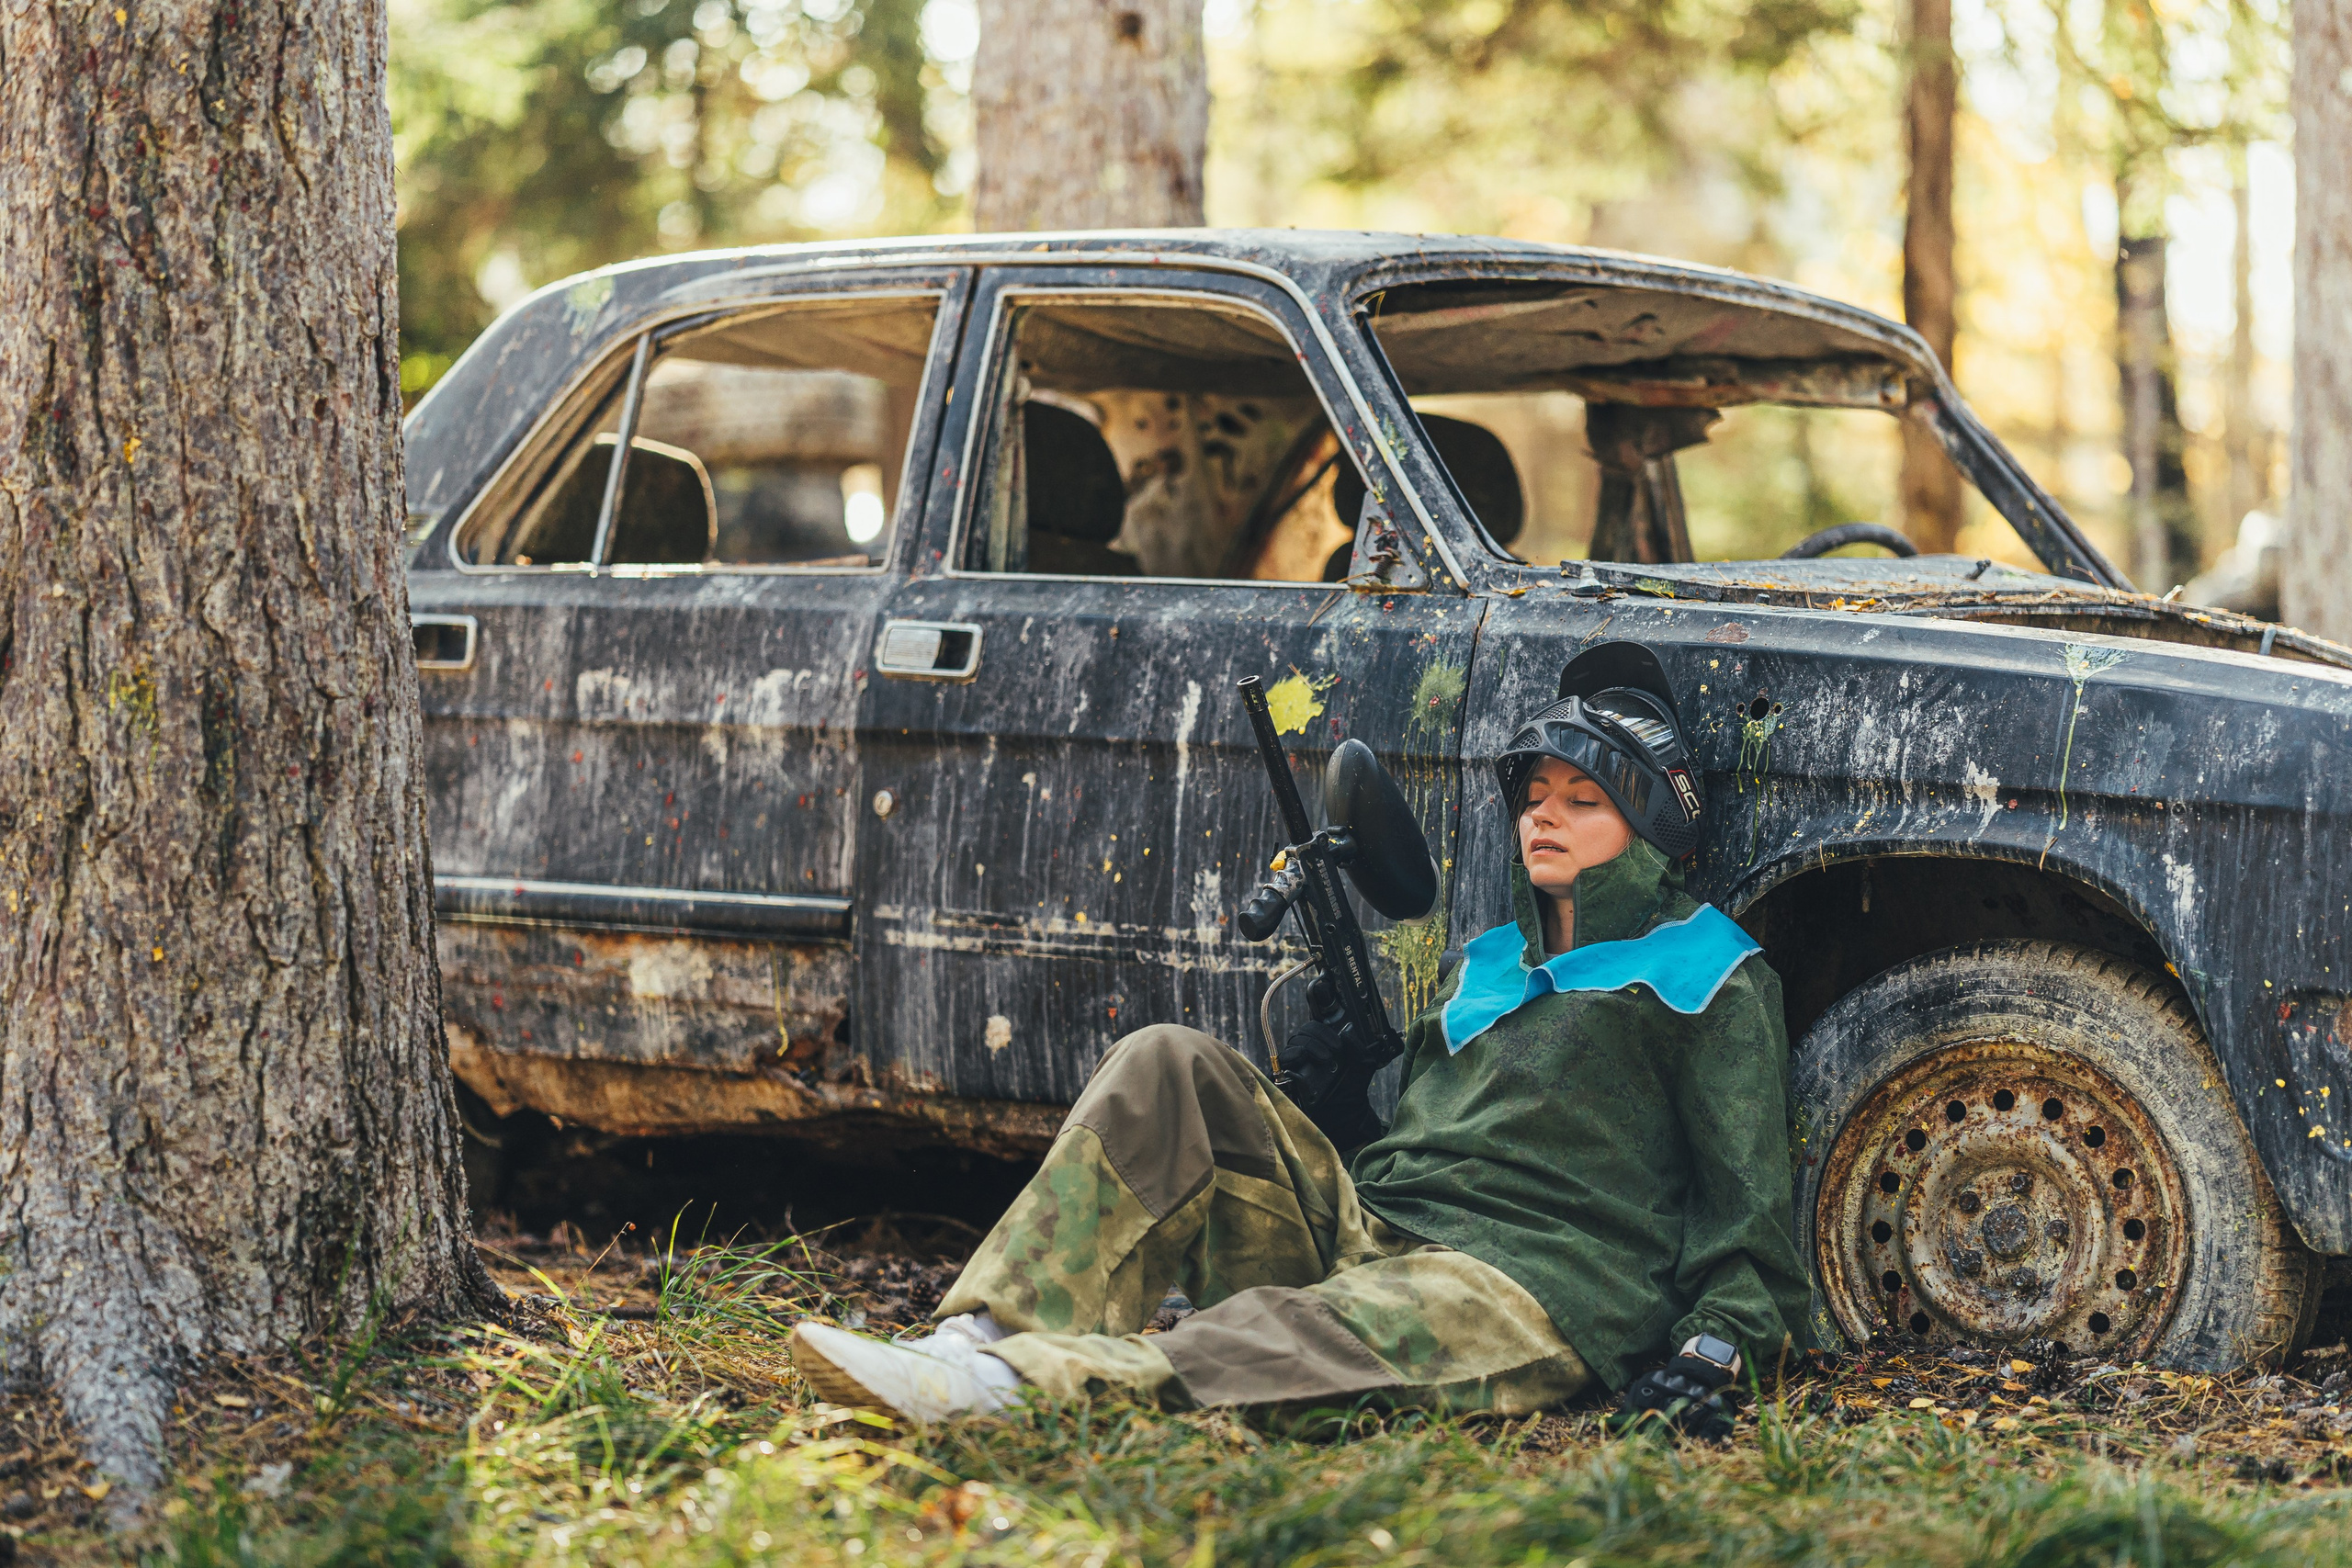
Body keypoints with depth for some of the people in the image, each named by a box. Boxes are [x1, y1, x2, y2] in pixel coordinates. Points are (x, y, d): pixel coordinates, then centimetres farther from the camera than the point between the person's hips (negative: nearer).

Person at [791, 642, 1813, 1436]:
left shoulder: (1708, 977, 9)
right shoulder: (1491, 962, 30)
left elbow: (1746, 1189, 1)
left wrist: (1713, 1343, -14)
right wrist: (1326, 1081, 10)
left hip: (1535, 1282, -7)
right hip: (1362, 1228, 7)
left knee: (1307, 1335, -39)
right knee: (1169, 1071, -12)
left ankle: (1002, 1387, -62)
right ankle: (983, 1338, -32)